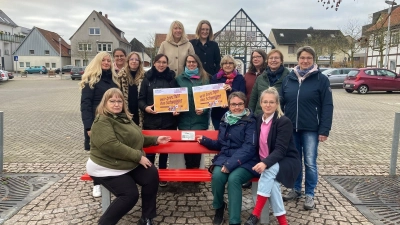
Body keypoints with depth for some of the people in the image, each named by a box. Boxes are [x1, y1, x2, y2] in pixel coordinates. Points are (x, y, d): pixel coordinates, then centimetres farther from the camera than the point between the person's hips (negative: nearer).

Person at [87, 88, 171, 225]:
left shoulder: (124, 117, 12)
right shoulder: (102, 121, -15)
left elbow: (135, 138, 25)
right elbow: (111, 146, -29)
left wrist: (155, 140, 15)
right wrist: (138, 156, -27)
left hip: (129, 164, 8)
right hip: (107, 167, -8)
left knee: (152, 174, -13)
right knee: (130, 195, -19)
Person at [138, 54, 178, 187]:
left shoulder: (172, 78, 7)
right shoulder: (147, 78, 4)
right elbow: (141, 99, 3)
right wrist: (145, 107, -17)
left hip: (168, 120, 1)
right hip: (151, 120, -1)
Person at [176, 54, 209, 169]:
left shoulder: (204, 78, 6)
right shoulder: (179, 79, 10)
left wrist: (204, 109, -14)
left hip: (200, 120, -1)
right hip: (184, 119, 1)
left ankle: (195, 169, 9)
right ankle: (190, 169, 19)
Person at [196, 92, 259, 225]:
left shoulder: (250, 121, -3)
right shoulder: (225, 120, 13)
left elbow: (249, 148, -14)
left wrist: (231, 163, -25)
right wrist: (204, 140, 6)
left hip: (245, 161, -4)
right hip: (225, 158, 4)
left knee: (233, 178, -34)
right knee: (217, 175, -27)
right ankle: (219, 207, 4)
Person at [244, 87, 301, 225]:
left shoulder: (284, 122, -14)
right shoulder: (259, 120, 6)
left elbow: (280, 149, -23)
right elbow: (257, 145, 11)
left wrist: (265, 163, -39)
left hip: (287, 162, -4)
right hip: (265, 163, 5)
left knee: (269, 171, -35)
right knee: (271, 182, -28)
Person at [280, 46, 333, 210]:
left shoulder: (321, 79, -4)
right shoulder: (288, 79, 6)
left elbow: (327, 106, -6)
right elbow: (281, 103, 9)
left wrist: (324, 130, -11)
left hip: (311, 129, -3)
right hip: (291, 127, 4)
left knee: (310, 163, 3)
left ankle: (309, 194, 18)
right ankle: (296, 189, 30)